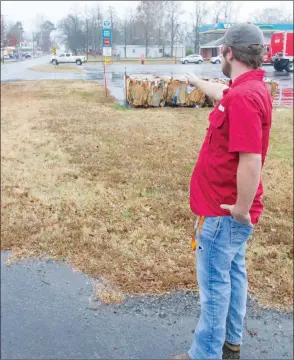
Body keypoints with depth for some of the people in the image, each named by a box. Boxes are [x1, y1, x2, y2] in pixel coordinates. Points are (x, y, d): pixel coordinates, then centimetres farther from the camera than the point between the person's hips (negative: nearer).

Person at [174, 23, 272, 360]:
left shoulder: (243, 97, -25)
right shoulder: (250, 88, 7)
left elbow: (250, 161, -32)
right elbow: (223, 92, 31)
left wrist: (241, 209, -22)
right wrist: (195, 81, 47)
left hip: (224, 211, -10)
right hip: (229, 209, 10)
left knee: (214, 282, 2)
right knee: (233, 273, 19)